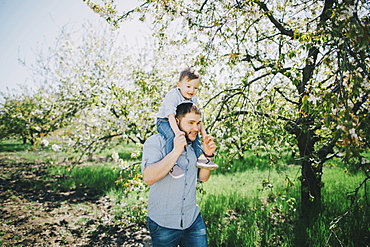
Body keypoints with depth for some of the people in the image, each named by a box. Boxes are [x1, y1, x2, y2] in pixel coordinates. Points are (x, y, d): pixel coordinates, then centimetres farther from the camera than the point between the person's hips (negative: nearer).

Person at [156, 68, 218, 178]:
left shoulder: (193, 99, -1)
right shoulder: (172, 95, -25)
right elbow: (171, 116, -34)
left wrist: (203, 132, -5)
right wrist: (177, 131, -48)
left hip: (180, 123, 8)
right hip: (164, 122, -7)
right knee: (171, 135, -35)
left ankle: (201, 158, 7)